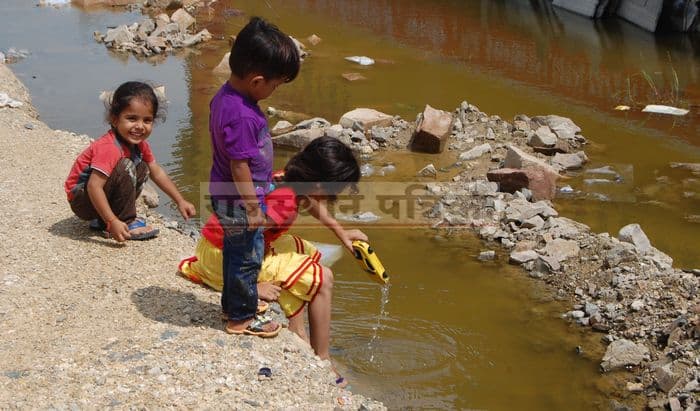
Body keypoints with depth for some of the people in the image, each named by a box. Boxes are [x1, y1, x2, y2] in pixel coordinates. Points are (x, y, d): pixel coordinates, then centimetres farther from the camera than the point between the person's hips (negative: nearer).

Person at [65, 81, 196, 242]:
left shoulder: (139, 144, -1)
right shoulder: (109, 148, -30)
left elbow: (157, 173, 10)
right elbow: (94, 186, -36)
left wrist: (180, 201, 8)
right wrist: (112, 222, -39)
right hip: (80, 200, -9)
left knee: (142, 168, 9)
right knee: (126, 168, -25)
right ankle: (126, 222, -13)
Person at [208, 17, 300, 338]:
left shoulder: (225, 95, -1)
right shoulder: (242, 116, -32)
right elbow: (239, 166, -27)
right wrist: (253, 208, -19)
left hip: (226, 197, 10)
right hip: (240, 202, -9)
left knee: (234, 250, 25)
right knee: (248, 257, 8)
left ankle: (232, 302, 43)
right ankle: (242, 317, 24)